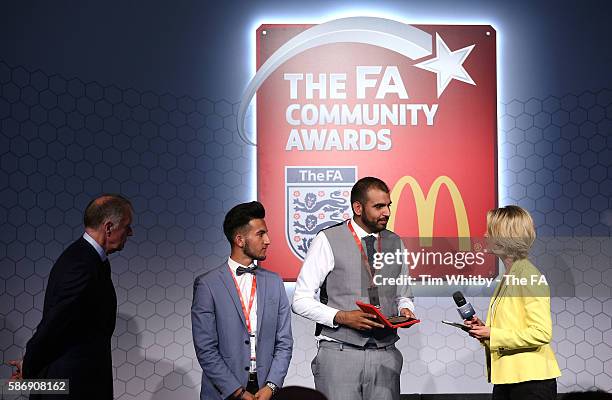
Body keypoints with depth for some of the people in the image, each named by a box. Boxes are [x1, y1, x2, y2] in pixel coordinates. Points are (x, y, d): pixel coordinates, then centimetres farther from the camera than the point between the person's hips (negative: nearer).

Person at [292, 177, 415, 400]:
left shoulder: (395, 243, 11)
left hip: (385, 355, 4)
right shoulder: (328, 241, -4)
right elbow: (301, 301, -5)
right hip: (340, 354, -4)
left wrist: (405, 309, 0)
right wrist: (342, 317, -17)